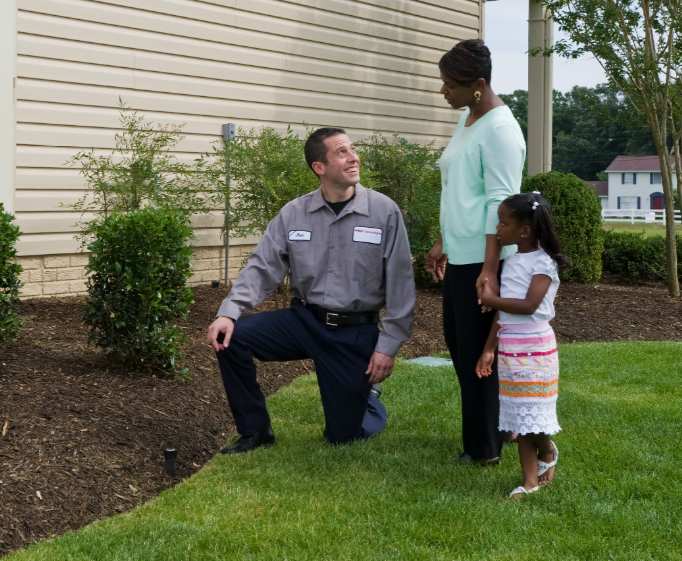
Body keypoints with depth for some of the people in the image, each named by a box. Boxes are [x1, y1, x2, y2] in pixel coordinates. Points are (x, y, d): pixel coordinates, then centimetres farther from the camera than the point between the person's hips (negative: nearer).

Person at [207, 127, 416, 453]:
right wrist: (229, 312, -18)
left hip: (356, 332, -2)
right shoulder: (293, 214, -2)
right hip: (304, 320, 3)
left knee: (343, 435, 1)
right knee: (231, 337, -18)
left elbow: (400, 285, -8)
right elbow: (262, 268, -3)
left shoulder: (384, 212, -10)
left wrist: (388, 345, -10)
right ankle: (255, 431, 2)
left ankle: (367, 396, 39)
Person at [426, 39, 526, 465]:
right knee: (458, 343, 16)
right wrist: (443, 243, 22)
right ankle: (496, 427, 29)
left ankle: (484, 447, 13)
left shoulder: (499, 129, -15)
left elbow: (500, 202, -20)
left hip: (483, 260, -10)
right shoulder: (466, 120, 14)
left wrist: (489, 269, -24)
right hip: (460, 256, 10)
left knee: (477, 352, 0)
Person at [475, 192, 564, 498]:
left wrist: (492, 300, -13)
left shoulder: (543, 262, -11)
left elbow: (529, 305, -22)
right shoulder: (510, 261, 12)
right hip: (509, 348, 7)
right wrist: (489, 349, 13)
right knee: (519, 416, 7)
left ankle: (548, 451, 28)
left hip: (535, 347, -7)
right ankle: (530, 480, 13)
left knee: (533, 415, -2)